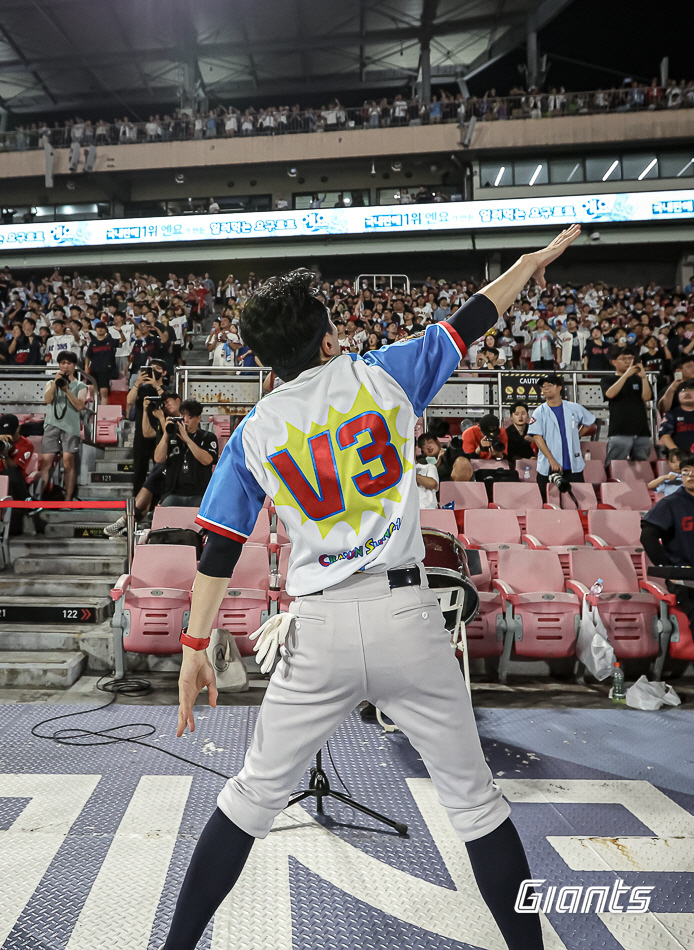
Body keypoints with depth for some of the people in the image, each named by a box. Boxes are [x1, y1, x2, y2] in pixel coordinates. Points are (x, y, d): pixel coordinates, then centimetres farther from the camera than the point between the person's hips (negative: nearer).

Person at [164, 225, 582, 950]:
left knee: (252, 795, 18)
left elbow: (220, 550, 4)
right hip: (406, 615, 0)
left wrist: (195, 646, 11)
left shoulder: (252, 434, 6)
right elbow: (470, 321, 16)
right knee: (474, 797, 15)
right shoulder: (381, 375, 4)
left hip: (318, 631, 1)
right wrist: (534, 259, 32)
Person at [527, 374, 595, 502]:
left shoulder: (574, 408, 5)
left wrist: (577, 436, 8)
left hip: (574, 465, 1)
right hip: (547, 467, -1)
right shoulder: (539, 412, 0)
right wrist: (552, 460, -18)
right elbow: (538, 438, -8)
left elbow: (589, 422, 22)